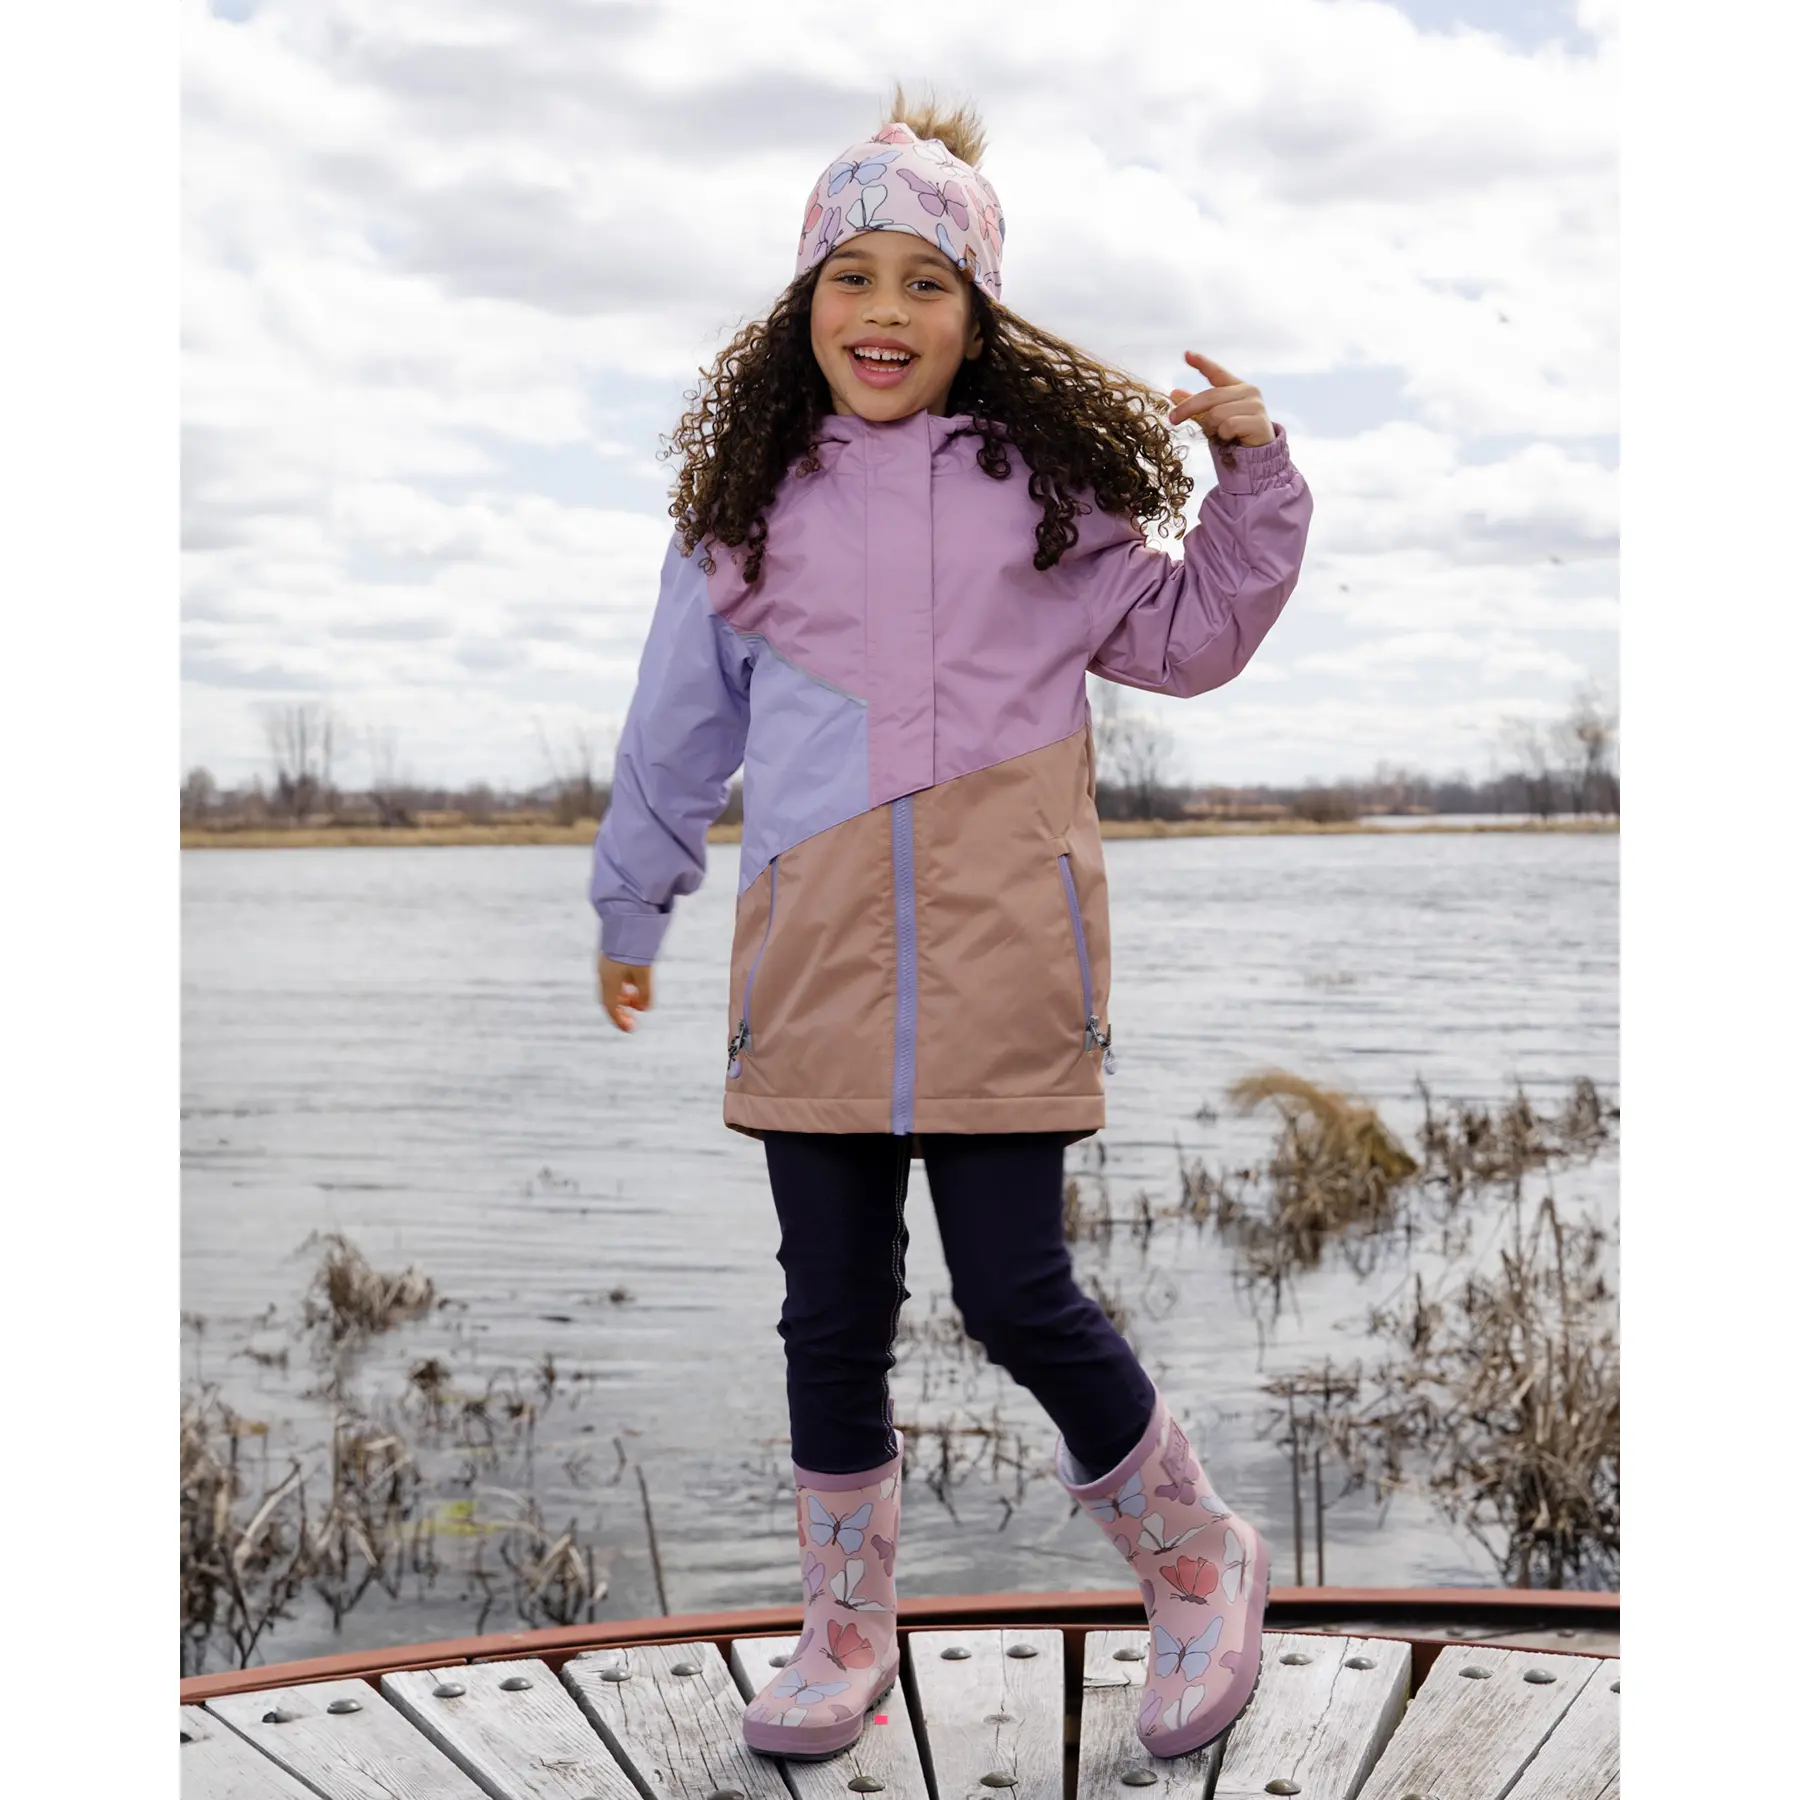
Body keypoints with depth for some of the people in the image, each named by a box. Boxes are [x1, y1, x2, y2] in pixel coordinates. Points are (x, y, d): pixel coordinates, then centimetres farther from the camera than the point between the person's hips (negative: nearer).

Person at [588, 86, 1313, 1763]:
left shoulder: (1041, 484, 8)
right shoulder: (748, 507, 11)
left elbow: (1184, 635, 15)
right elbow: (678, 726, 18)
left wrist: (1251, 481, 2)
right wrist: (629, 906, 24)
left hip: (1001, 964, -2)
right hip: (814, 972, 2)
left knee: (1018, 1300, -3)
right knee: (833, 1315, 9)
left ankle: (1199, 1566, 22)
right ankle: (845, 1630, 28)